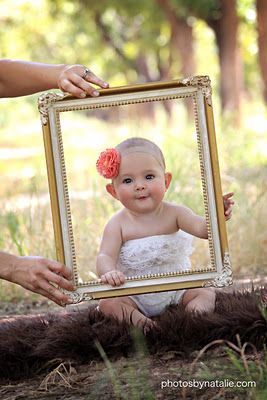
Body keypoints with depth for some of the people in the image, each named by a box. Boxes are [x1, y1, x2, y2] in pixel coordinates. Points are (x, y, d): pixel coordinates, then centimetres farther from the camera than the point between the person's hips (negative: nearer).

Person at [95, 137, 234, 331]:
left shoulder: (174, 213, -6)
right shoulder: (118, 224, -8)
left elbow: (201, 228, -21)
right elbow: (105, 256, -17)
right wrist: (109, 272, -42)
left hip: (176, 290, 1)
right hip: (134, 296, -1)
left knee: (207, 293, -18)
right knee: (107, 303, -25)